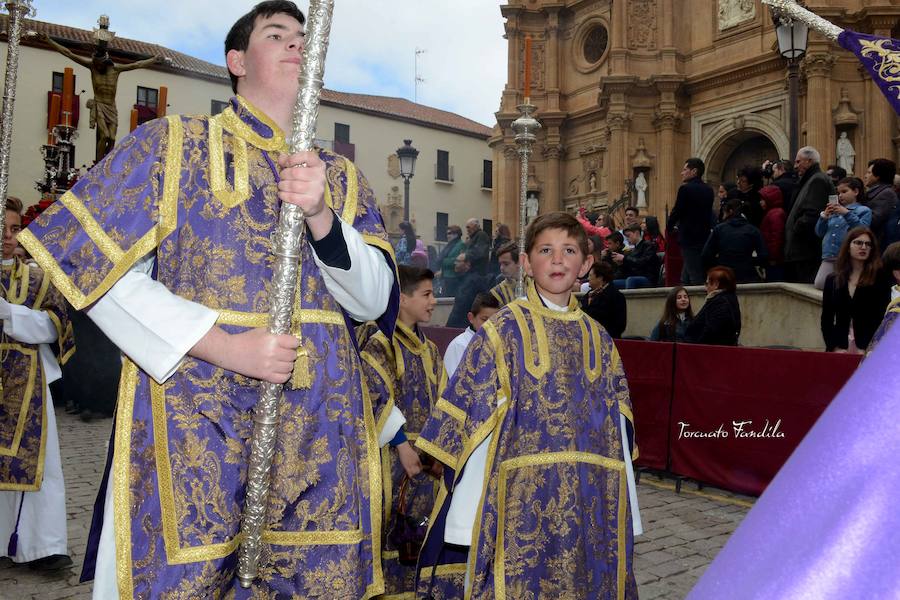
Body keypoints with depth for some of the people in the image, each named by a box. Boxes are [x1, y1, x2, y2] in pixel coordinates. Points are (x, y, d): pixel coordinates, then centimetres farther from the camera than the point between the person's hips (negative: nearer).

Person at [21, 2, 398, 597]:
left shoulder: (341, 176, 12)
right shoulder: (172, 143, 3)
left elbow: (373, 302, 4)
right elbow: (99, 269, -5)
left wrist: (321, 215, -14)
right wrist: (223, 346, -15)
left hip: (318, 430, 3)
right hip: (192, 420, -3)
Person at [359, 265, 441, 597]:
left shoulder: (429, 349, 14)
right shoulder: (380, 343, -8)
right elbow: (377, 399, -14)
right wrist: (402, 444, -16)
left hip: (426, 455, 7)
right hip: (392, 456, -7)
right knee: (390, 530, -3)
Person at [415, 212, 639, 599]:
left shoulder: (598, 339, 9)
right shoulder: (504, 331, -4)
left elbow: (616, 430, 10)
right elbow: (471, 426, -7)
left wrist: (625, 515, 8)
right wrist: (465, 524, -10)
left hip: (589, 508, 4)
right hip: (520, 505, -4)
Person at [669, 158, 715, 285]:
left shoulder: (685, 188, -13)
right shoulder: (708, 190, 9)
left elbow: (677, 211, -10)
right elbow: (707, 213, 15)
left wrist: (670, 226, 10)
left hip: (689, 238, -8)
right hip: (705, 237, 8)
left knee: (696, 277, -5)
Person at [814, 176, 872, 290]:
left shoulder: (864, 211, 7)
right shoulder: (834, 211, 20)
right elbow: (819, 232, 15)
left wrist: (847, 213, -16)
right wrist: (824, 217, -2)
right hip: (829, 256, 4)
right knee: (819, 285, -10)